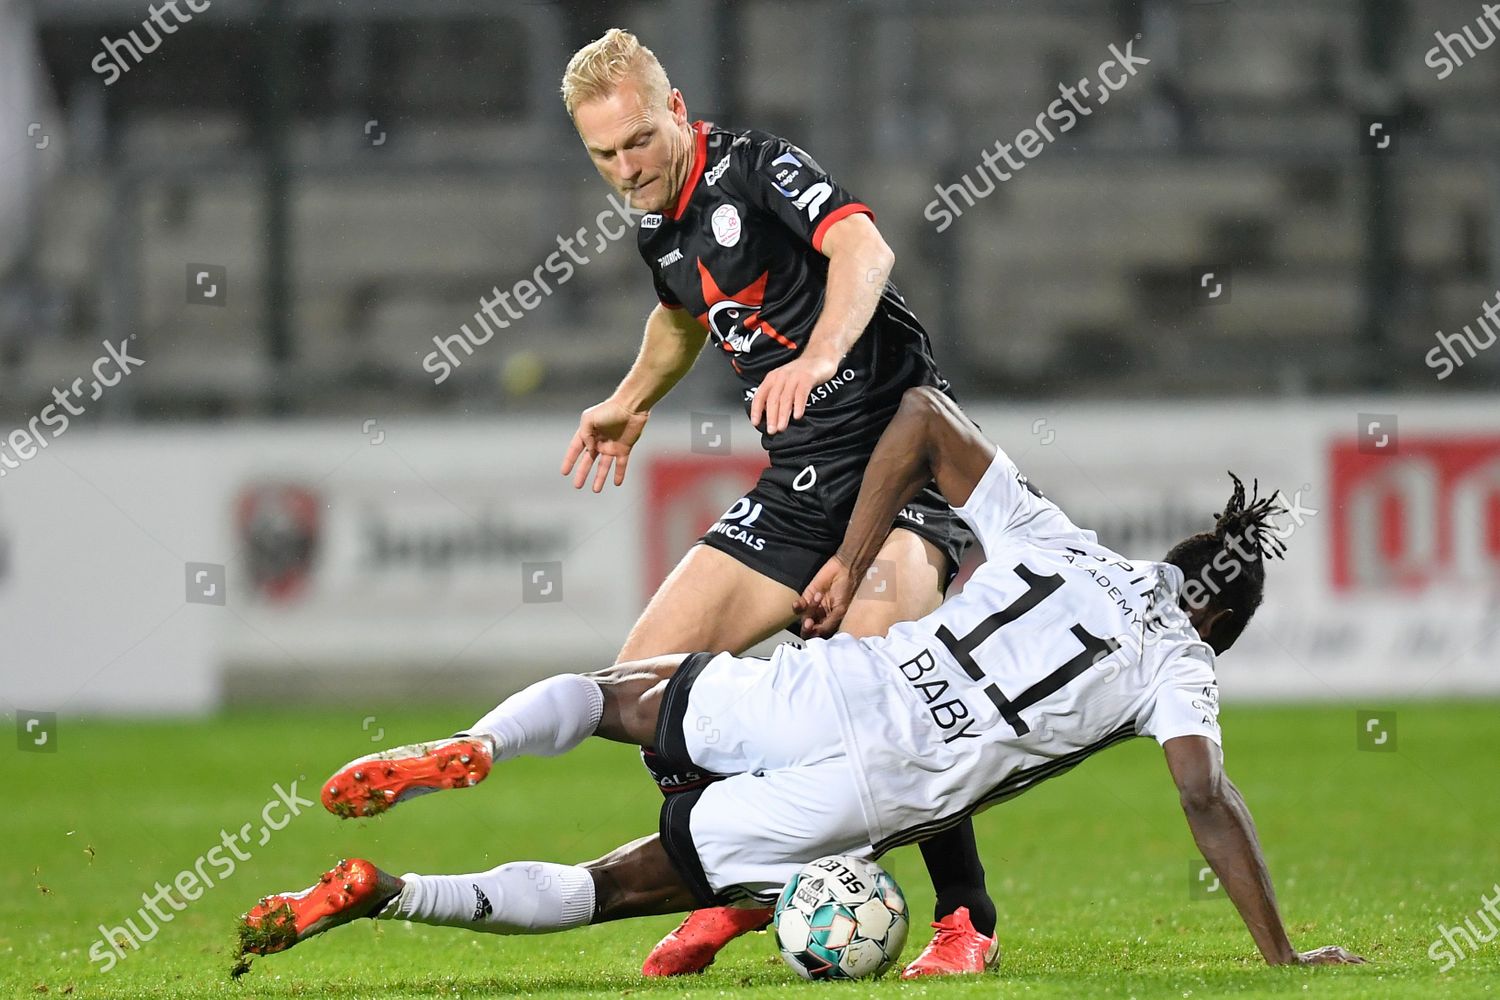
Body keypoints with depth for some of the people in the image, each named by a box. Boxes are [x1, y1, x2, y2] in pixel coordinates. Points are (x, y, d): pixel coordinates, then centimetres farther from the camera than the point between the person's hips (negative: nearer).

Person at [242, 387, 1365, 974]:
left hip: (821, 687, 4)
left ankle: (466, 750, 0)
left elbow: (926, 416, 16)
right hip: (880, 788, -4)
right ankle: (384, 893, -20)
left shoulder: (1052, 538, 19)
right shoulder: (1179, 663, 7)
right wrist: (1283, 959, -1)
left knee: (611, 692, 31)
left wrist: (848, 566, 21)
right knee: (616, 886, 0)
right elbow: (1208, 800, -6)